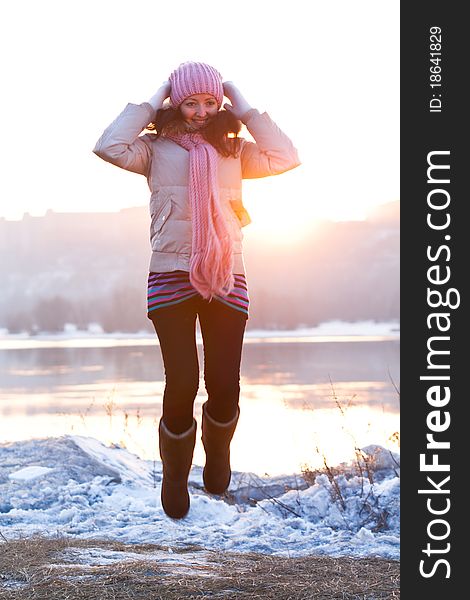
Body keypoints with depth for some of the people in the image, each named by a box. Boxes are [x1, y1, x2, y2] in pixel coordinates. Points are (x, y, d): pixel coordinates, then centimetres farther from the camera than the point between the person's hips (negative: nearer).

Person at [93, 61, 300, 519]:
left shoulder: (233, 150, 11)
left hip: (226, 281, 2)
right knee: (182, 386, -9)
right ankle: (174, 476, 16)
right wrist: (150, 105, -4)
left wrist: (245, 110, 1)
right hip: (171, 279, -2)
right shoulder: (156, 149, 4)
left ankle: (217, 456, 35)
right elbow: (109, 147, -13)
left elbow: (285, 158, -2)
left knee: (224, 387, 1)